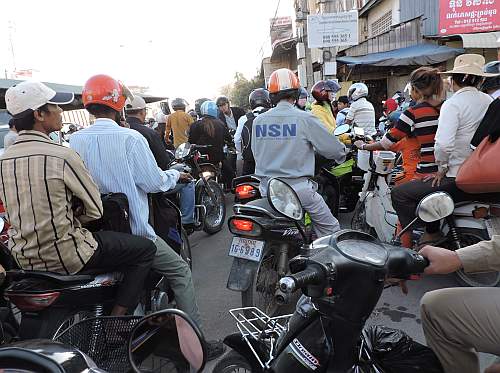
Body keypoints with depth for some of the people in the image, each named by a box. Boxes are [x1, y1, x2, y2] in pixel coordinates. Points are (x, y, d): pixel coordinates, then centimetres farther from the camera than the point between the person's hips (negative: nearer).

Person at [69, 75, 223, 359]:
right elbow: (153, 183, -14)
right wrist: (174, 174, 5)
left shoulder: (76, 140, 1)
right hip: (131, 230, -6)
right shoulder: (130, 138, -14)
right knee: (180, 271, 6)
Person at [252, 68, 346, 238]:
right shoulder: (305, 119, -10)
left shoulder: (258, 121, 2)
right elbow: (332, 148, -4)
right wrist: (341, 154, 19)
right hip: (298, 187, -4)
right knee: (330, 228, 10)